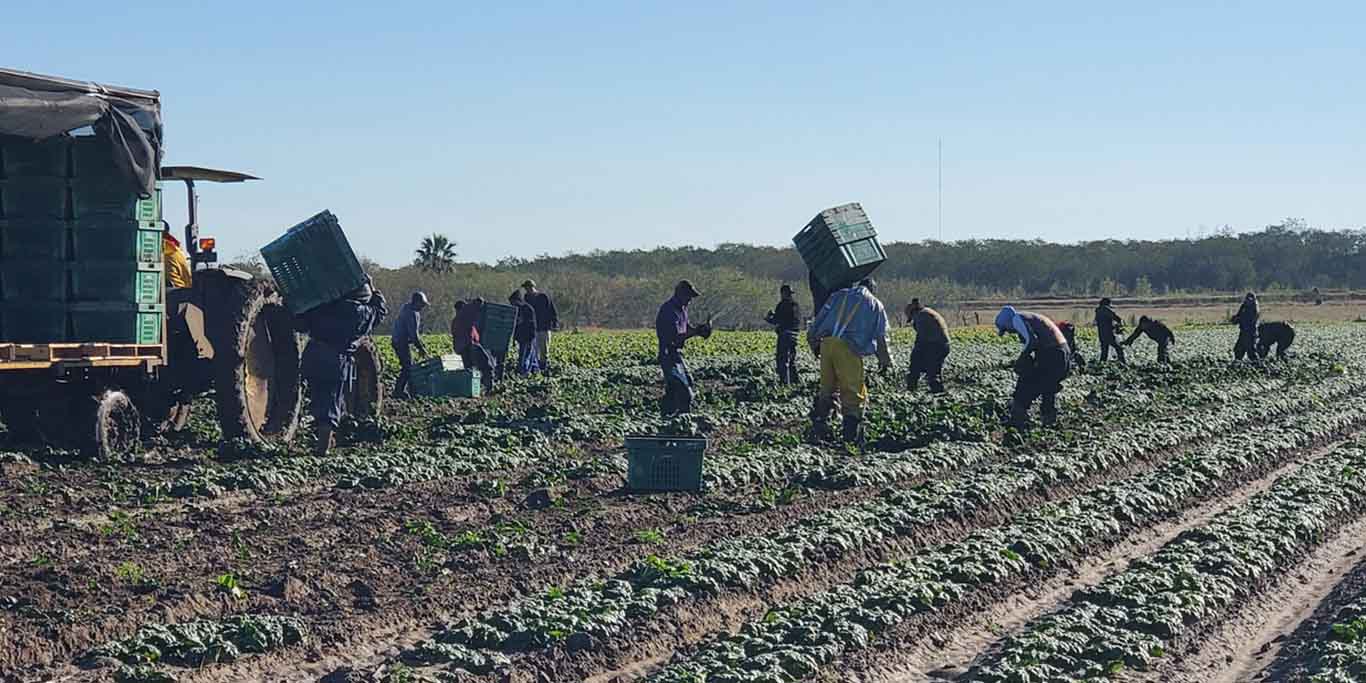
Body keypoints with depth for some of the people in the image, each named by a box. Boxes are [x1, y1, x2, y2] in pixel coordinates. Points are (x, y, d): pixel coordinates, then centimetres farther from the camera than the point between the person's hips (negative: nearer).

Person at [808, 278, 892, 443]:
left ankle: (818, 423, 16)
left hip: (827, 342, 3)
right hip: (849, 348, -3)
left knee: (826, 387, 16)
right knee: (853, 392, 1)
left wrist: (813, 342, 25)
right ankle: (851, 432, -3)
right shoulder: (876, 305, 18)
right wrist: (885, 361, 22)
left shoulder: (839, 295, 25)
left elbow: (819, 318, 19)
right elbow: (881, 337, 16)